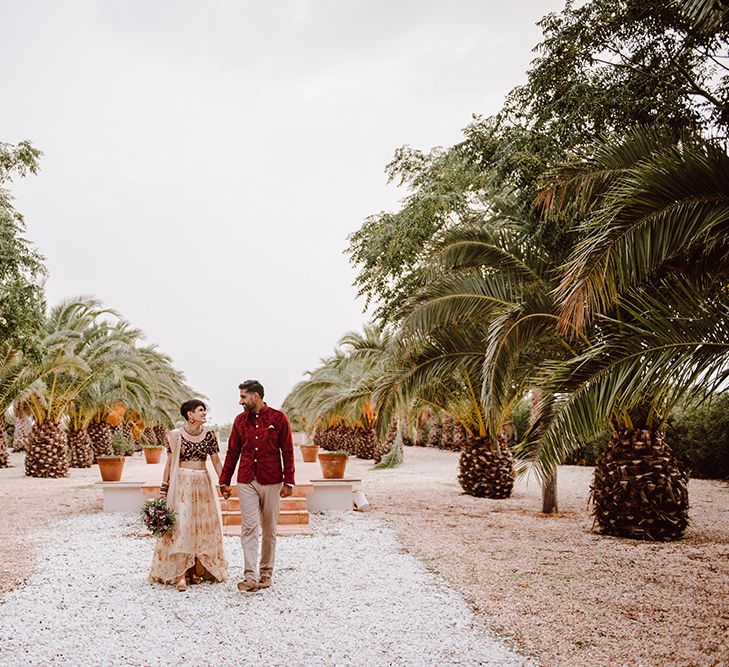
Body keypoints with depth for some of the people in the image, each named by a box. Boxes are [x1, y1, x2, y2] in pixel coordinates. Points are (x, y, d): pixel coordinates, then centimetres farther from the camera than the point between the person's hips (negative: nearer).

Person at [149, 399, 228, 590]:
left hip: (203, 484, 3)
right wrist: (163, 490, 0)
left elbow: (216, 462, 5)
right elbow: (169, 463, 1)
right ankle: (180, 575, -6)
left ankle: (197, 571, 15)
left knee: (203, 526, 4)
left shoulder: (209, 434, 3)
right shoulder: (175, 435, -3)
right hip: (180, 484, -3)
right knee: (181, 527, -8)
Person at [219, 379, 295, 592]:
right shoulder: (240, 420, 7)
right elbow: (232, 452, 12)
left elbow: (287, 452, -1)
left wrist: (288, 482, -4)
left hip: (271, 482, -2)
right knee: (249, 528, -6)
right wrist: (225, 481, 9)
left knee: (269, 530, 7)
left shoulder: (278, 418, -2)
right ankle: (250, 577, -8)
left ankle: (266, 573, 19)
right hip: (246, 482, 2)